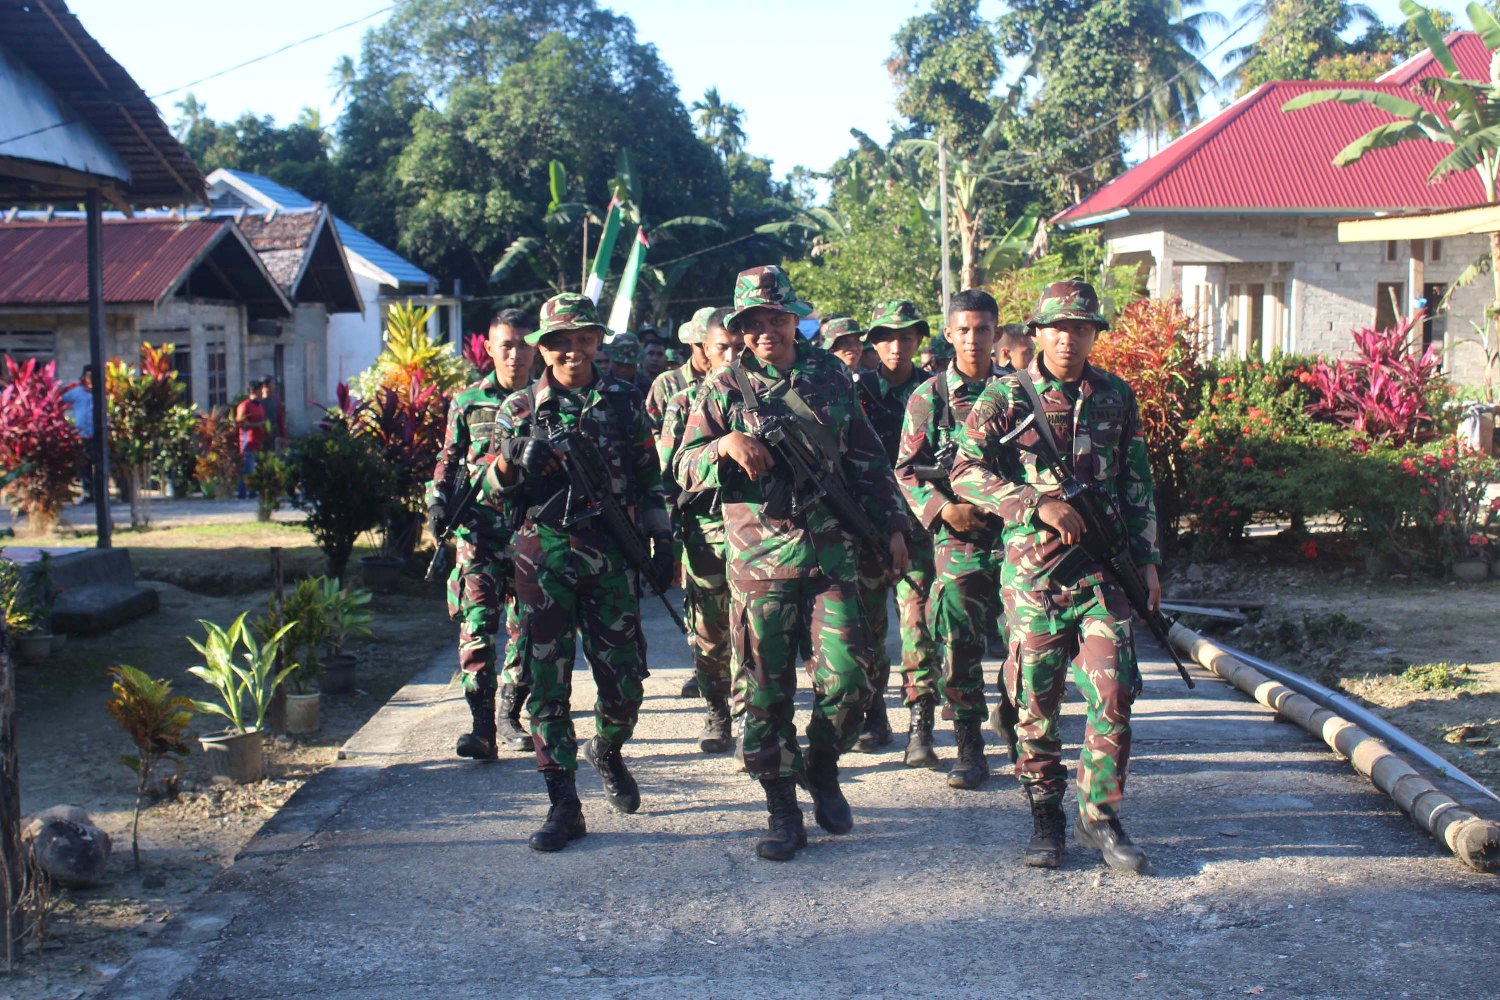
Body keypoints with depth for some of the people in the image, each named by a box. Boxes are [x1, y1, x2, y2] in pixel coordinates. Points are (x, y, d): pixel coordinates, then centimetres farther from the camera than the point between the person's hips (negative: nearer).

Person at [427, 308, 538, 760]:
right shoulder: (468, 401, 8)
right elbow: (448, 459, 14)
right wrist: (438, 502, 0)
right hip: (478, 523, -1)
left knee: (526, 624, 6)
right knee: (477, 621, -12)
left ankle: (509, 716, 21)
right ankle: (481, 726, -14)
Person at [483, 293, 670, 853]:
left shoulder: (625, 402, 8)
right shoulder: (520, 409, 5)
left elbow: (649, 479, 14)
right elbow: (494, 496, 7)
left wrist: (662, 540, 7)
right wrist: (512, 463, -14)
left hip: (610, 555, 1)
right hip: (543, 558, 0)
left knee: (625, 682, 2)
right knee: (547, 683, -2)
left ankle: (607, 752, 35)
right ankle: (564, 805, 6)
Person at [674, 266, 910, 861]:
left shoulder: (831, 377, 9)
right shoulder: (724, 388, 3)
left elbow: (868, 459, 16)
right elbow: (685, 470, 0)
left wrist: (891, 526, 13)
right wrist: (726, 443, -18)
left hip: (831, 555, 1)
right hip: (757, 561, -1)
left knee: (847, 683, -4)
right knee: (766, 692, 2)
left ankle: (822, 768, 24)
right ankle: (783, 812, 14)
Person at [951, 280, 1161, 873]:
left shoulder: (1116, 397, 9)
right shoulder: (1006, 397, -2)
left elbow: (1137, 486, 15)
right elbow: (967, 473, -9)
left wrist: (1147, 558, 8)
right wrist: (1039, 505, -18)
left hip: (1104, 572, 2)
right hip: (1033, 573, -2)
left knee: (1114, 695, -4)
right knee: (1036, 701, 5)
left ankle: (1100, 815, 11)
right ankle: (1045, 818, 19)